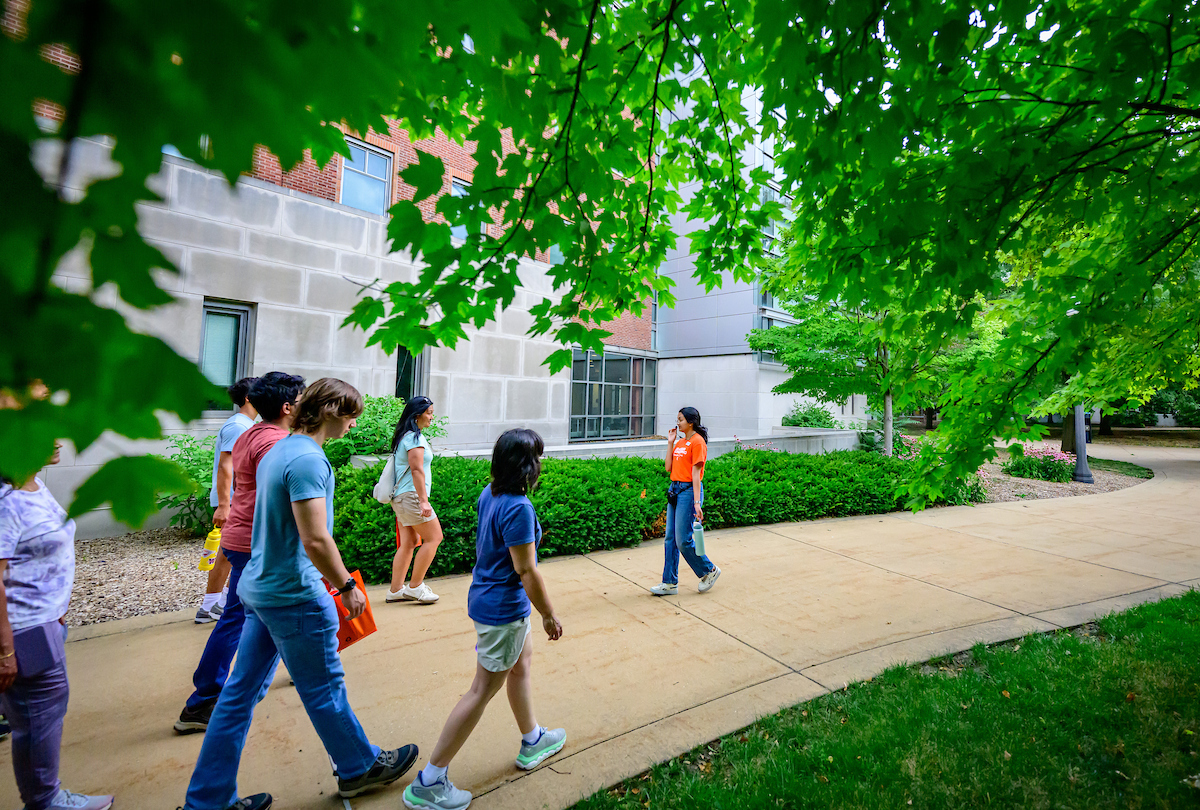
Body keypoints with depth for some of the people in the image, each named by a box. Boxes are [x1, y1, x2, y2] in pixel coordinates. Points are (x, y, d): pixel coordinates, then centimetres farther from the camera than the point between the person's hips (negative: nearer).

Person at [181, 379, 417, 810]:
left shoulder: (278, 450, 9)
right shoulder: (308, 459, -23)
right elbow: (315, 540, -27)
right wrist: (347, 586, -13)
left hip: (259, 588, 9)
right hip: (294, 596, -9)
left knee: (241, 693, 18)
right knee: (325, 689, 10)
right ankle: (359, 767, 31)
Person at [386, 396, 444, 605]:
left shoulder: (404, 436, 17)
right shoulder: (415, 437, -13)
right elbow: (417, 470, -20)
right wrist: (423, 500, -21)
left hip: (401, 498, 10)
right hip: (411, 496, -10)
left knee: (408, 543, 12)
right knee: (434, 537, -3)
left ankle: (396, 590, 17)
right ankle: (415, 586, 3)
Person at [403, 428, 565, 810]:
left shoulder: (489, 494, -2)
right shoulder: (518, 508, -29)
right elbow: (526, 569, -24)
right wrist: (550, 615, -13)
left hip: (487, 596, 9)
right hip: (503, 610, -9)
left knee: (523, 663, 26)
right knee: (483, 691, 8)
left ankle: (532, 742, 47)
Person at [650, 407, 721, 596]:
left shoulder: (697, 442, -10)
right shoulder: (679, 442, 15)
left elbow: (696, 474, -15)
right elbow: (669, 468, 9)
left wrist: (696, 502, -18)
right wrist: (670, 443, 7)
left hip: (688, 490, -9)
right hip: (674, 490, 9)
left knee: (683, 540, -4)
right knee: (670, 538, 9)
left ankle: (709, 571, 20)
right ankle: (670, 583, 17)